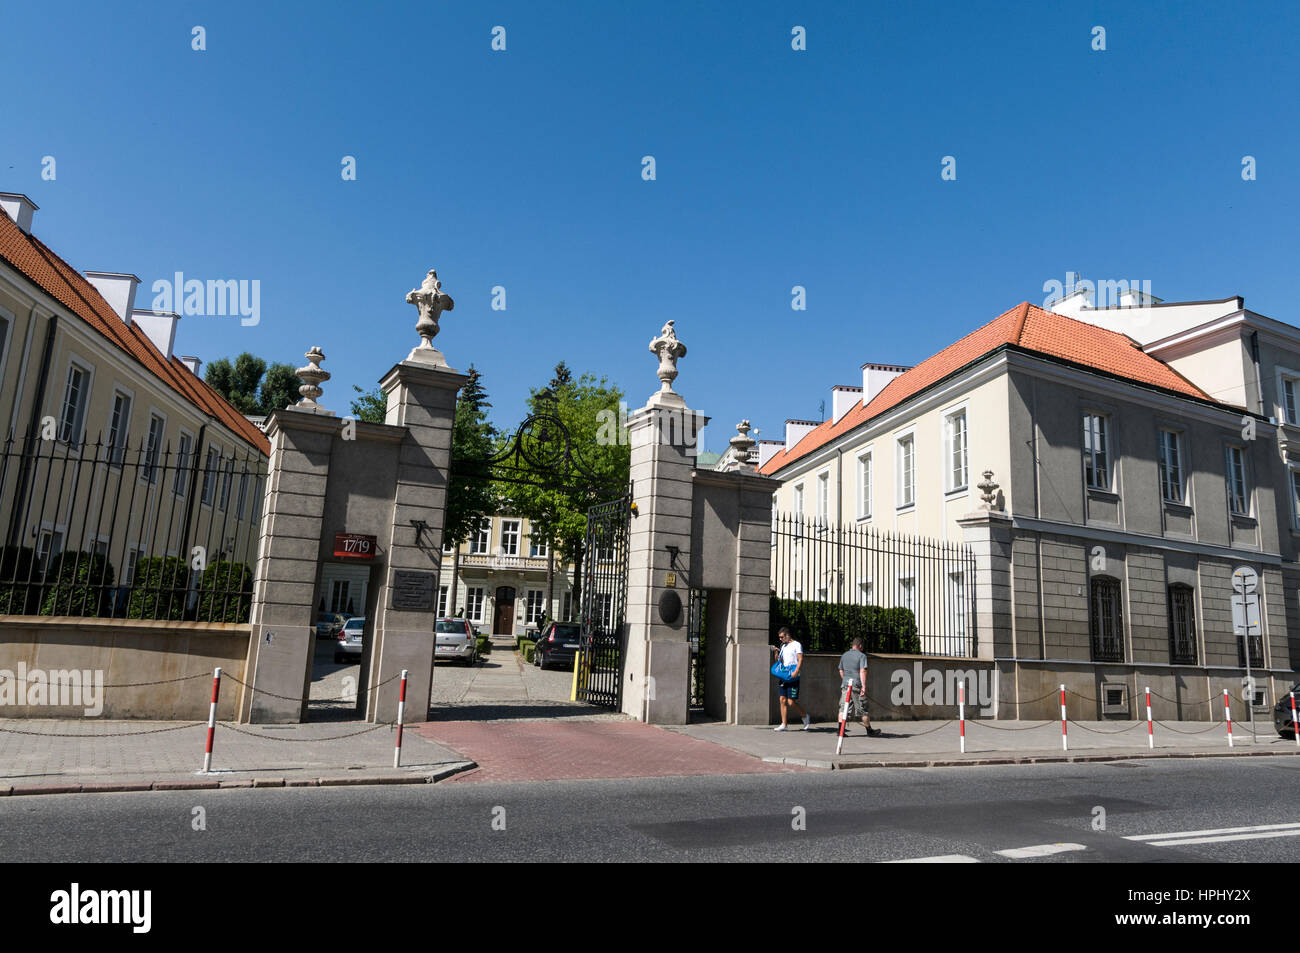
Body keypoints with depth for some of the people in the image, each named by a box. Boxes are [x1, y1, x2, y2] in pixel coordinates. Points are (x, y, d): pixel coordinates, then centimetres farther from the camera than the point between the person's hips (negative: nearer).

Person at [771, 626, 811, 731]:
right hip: (783, 677, 7)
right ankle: (783, 725, 7)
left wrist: (796, 672, -27)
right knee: (783, 700, 3)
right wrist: (776, 652, 10)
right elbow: (779, 661, 27)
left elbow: (800, 660, -13)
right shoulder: (783, 646, 19)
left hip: (793, 678, -7)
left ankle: (805, 716, 15)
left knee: (791, 702, -8)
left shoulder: (796, 645, -3)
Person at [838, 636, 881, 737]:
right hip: (857, 685, -5)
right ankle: (869, 730, 17)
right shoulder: (862, 655, -6)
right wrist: (864, 686, -19)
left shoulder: (844, 655, 13)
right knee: (863, 709, 6)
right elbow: (862, 671, -16)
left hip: (845, 684, 5)